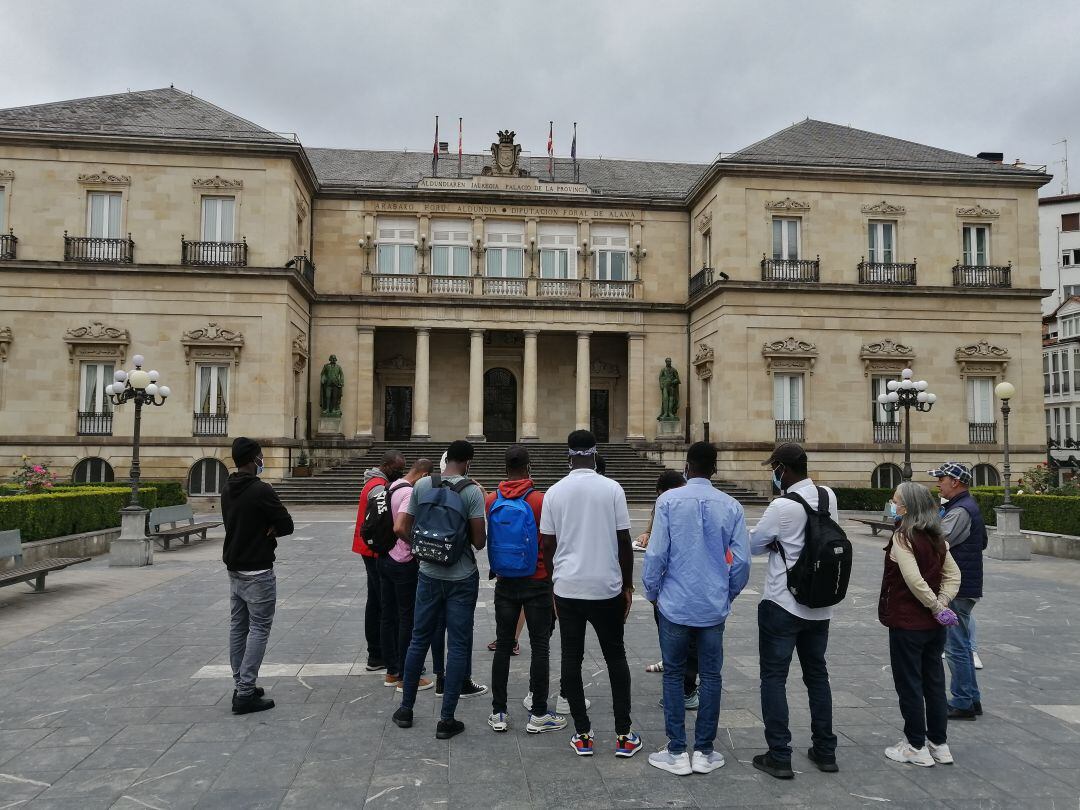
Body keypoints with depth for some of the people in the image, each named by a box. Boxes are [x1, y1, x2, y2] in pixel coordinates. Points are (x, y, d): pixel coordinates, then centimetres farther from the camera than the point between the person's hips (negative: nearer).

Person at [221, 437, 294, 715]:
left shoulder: (227, 491, 7)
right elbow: (287, 525, -15)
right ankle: (246, 694, -2)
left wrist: (262, 530, 0)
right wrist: (269, 530, 2)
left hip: (234, 569, 9)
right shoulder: (261, 489, -19)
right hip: (257, 572, -9)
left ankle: (242, 686, 21)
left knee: (238, 626, 13)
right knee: (258, 629, -3)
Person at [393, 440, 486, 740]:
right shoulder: (472, 491, -12)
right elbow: (479, 541, -13)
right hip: (462, 578, -3)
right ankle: (447, 720, 9)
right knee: (458, 646, 5)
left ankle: (406, 709, 27)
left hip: (429, 574, 3)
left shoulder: (422, 485, -2)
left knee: (419, 640, 16)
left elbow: (404, 529, 2)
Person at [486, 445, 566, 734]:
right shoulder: (540, 501, -14)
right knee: (539, 646, 5)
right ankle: (539, 715, 10)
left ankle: (498, 713, 16)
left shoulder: (490, 501, -2)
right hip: (536, 582, -3)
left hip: (505, 582, 4)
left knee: (503, 645, 10)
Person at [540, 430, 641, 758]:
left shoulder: (555, 492, -1)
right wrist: (627, 585, 6)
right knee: (616, 657, 12)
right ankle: (623, 734, 14)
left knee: (572, 658, 9)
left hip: (567, 587, 1)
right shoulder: (612, 489, -6)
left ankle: (582, 734, 13)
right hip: (606, 587, -1)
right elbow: (624, 542, -4)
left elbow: (547, 545, 2)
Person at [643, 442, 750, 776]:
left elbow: (656, 554, -11)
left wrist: (652, 592, 5)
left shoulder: (669, 500, -10)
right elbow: (742, 561, -1)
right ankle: (704, 752, 20)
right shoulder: (730, 506, -2)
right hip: (714, 607, 2)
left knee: (673, 674, 11)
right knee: (710, 676, 13)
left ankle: (677, 752, 14)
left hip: (675, 604, -2)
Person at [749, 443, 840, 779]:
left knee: (774, 678, 4)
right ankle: (825, 751, 27)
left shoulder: (783, 506, -21)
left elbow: (753, 544, -10)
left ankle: (779, 757, 7)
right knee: (817, 675, 18)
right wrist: (785, 541, -2)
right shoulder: (829, 496, -1)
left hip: (782, 606, -6)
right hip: (820, 605, 6)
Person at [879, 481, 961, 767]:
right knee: (934, 683, 16)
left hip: (906, 625, -7)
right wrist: (941, 603, -4)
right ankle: (939, 744, 25)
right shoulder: (937, 538, 5)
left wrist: (936, 605, -14)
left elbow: (914, 579, -26)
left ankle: (916, 747, 15)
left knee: (909, 685, 6)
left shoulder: (902, 537, -18)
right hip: (934, 626, 7)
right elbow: (953, 575, 5)